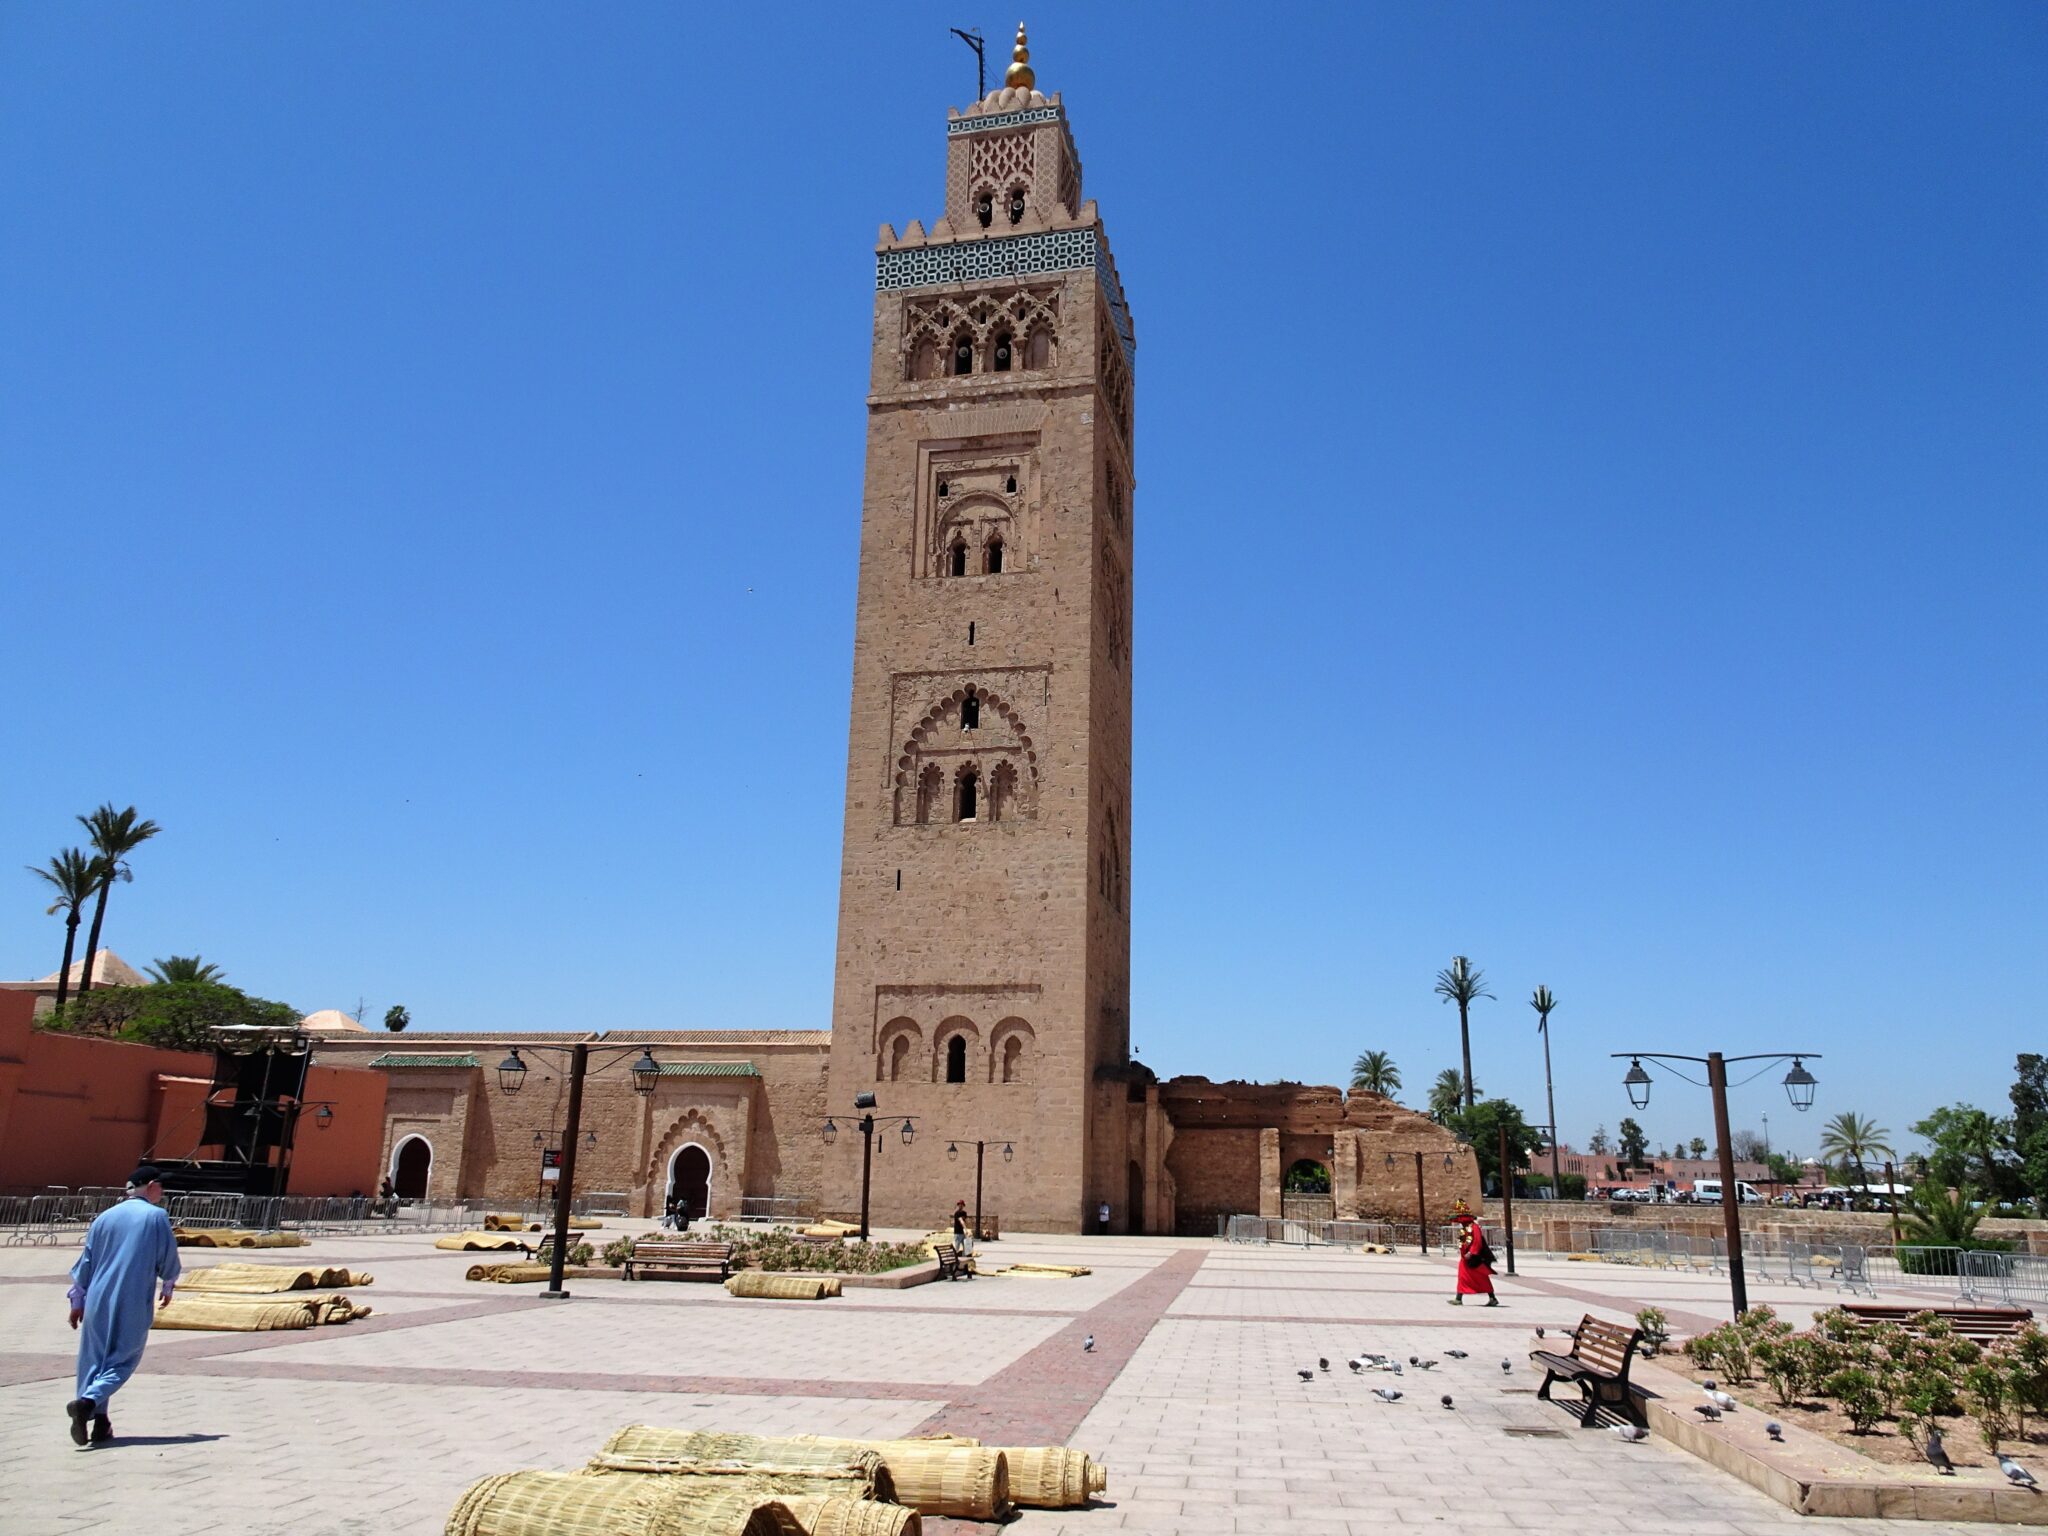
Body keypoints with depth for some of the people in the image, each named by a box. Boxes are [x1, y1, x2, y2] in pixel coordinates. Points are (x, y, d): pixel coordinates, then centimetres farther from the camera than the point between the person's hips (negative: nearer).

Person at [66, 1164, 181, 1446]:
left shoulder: (104, 1218, 10)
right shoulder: (157, 1217, -2)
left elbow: (85, 1262, 13)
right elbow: (169, 1260, 2)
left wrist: (77, 1301, 22)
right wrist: (168, 1287, 21)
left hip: (98, 1299, 4)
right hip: (135, 1305, -4)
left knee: (93, 1358, 14)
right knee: (123, 1360, 4)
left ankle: (98, 1421, 13)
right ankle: (88, 1401, -19)